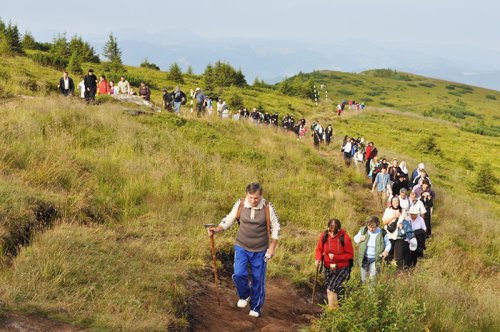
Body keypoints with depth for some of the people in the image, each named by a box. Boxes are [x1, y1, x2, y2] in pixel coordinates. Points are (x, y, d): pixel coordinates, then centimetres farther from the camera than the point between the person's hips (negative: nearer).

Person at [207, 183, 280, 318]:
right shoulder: (240, 204, -11)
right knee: (239, 274, -15)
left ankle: (255, 307, 27)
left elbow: (275, 227, -3)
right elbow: (228, 220, 0)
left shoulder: (268, 207, -14)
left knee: (258, 279, 7)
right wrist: (216, 230, -16)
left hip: (260, 250, -1)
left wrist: (273, 246, -5)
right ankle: (244, 295, 17)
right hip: (242, 247, 1)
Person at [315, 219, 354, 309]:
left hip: (341, 269, -4)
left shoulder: (345, 238, -20)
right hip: (328, 268, 5)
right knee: (329, 289, 14)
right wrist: (318, 259, -17)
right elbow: (319, 249, 3)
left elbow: (350, 254, -12)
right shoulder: (324, 236, -11)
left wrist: (335, 257, -22)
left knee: (331, 289, -16)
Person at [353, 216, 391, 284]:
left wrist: (386, 251, -14)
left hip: (375, 260, -2)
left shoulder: (382, 233, -10)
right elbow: (355, 238, 10)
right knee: (364, 279, 11)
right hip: (364, 258, 2)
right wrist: (360, 239, -12)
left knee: (373, 278, -4)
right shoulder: (363, 230, -6)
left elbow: (388, 244, 5)